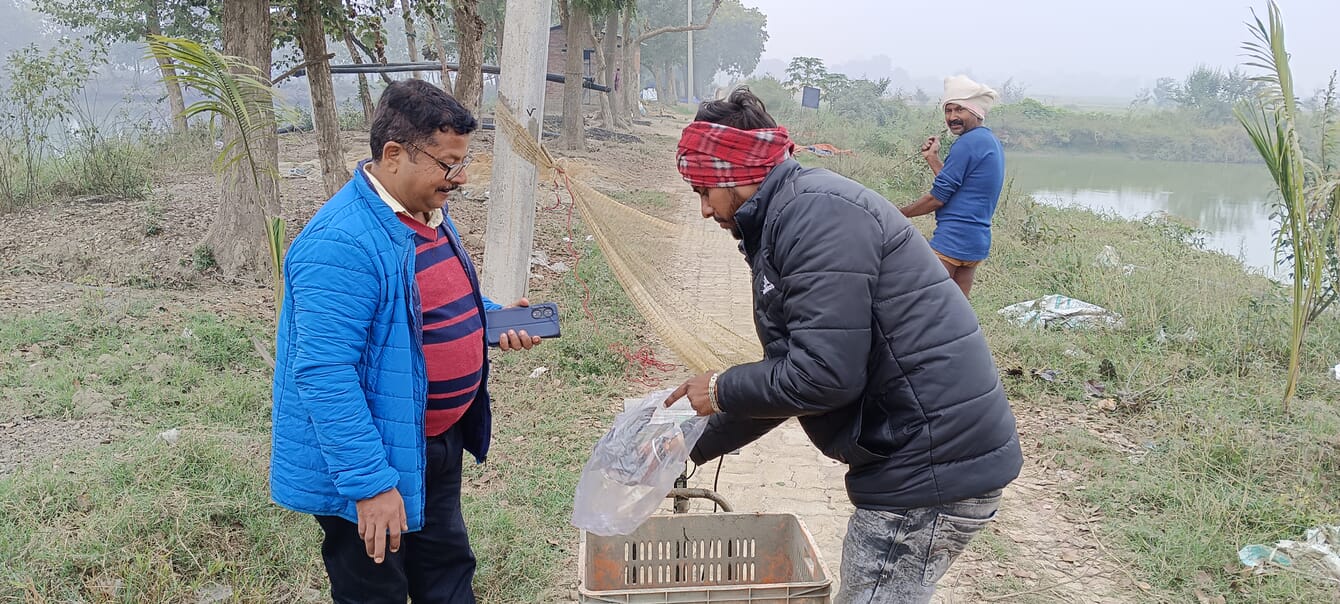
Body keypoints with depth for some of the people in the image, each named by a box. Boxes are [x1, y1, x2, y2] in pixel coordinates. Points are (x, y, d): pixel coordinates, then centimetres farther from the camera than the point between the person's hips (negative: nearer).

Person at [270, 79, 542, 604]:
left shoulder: (428, 213, 4)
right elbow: (326, 375, -30)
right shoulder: (342, 243, -27)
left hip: (438, 443, 9)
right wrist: (369, 484, -30)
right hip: (374, 465, -9)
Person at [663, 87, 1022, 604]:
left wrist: (721, 390, -7)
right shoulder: (790, 214, 17)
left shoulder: (815, 213, -17)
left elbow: (824, 375, -23)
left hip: (932, 468, -10)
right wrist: (695, 447, 23)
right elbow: (790, 372, 22)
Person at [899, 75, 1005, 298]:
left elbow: (937, 198, -13)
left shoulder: (967, 144, -13)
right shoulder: (992, 142, 17)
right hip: (978, 243, 10)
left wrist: (897, 214, -2)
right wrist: (932, 159, 11)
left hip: (951, 241, -10)